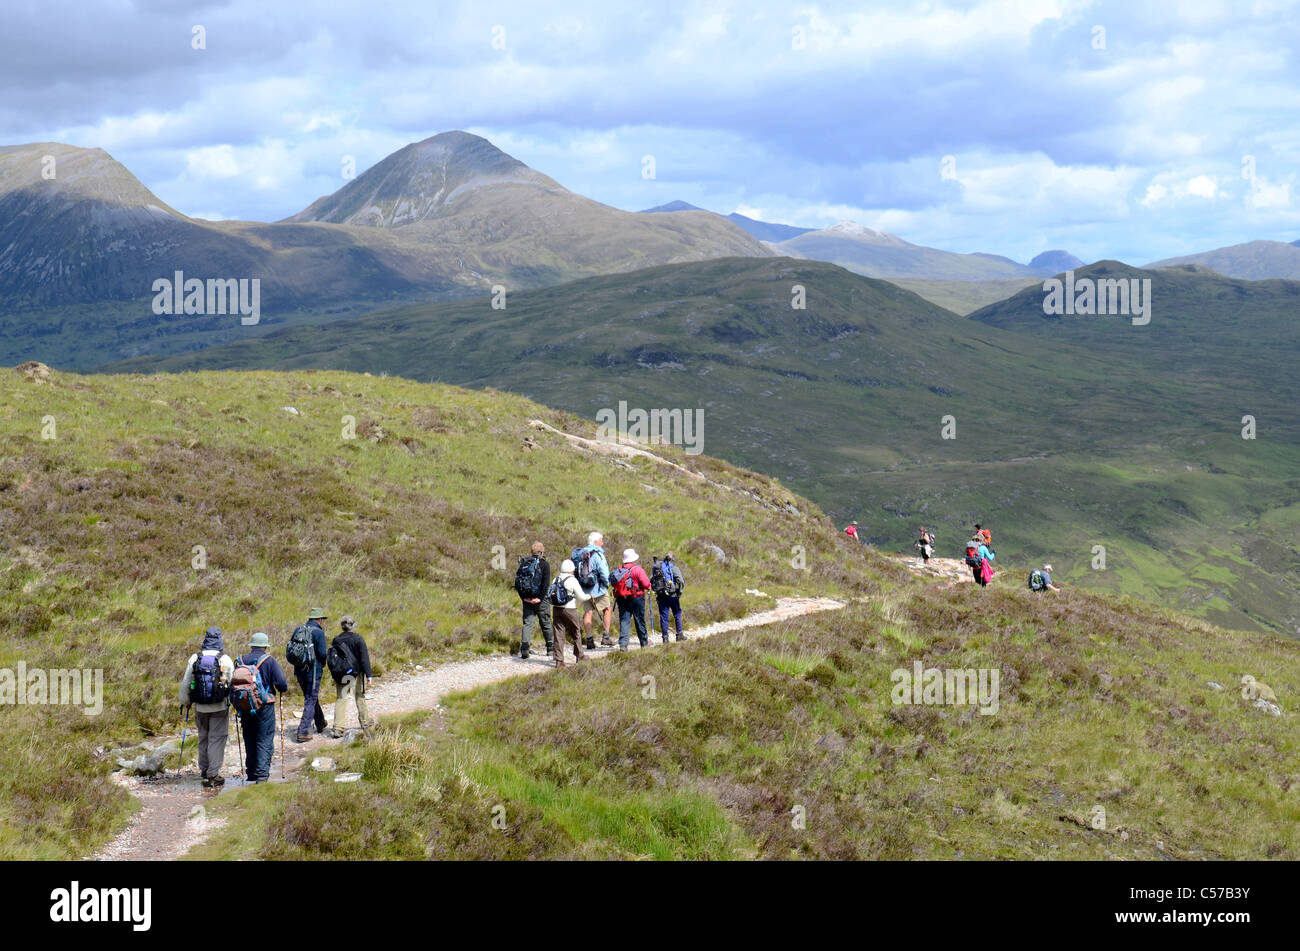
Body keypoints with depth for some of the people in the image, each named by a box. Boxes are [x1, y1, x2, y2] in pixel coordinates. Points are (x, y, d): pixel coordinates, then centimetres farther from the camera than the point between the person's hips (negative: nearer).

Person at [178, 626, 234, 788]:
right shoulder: (225, 660, -10)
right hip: (220, 707, -3)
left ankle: (204, 770, 26)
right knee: (217, 739, 2)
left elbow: (185, 683, 4)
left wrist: (185, 702, 19)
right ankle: (213, 775, -1)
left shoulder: (194, 658, -2)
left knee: (203, 738, 18)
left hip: (200, 707, 3)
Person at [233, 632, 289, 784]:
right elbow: (282, 684, -13)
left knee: (249, 741, 15)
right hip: (265, 707, -4)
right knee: (265, 741, -1)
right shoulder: (269, 661, -7)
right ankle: (262, 774, -11)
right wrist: (284, 689, 9)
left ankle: (251, 773, 21)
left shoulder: (240, 661, 4)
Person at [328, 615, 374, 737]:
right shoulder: (358, 639, -11)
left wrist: (334, 677, 17)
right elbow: (364, 658, -13)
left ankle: (338, 728, -7)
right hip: (357, 673, -2)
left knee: (341, 699, 3)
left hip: (341, 675, 2)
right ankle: (365, 724, 27)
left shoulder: (336, 640, 1)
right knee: (360, 698, 14)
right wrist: (369, 676, -12)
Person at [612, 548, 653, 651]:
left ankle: (623, 643, -12)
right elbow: (646, 583, -14)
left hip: (621, 599, 3)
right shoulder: (638, 569, -12)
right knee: (640, 620, 11)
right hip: (636, 597, -3)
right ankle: (644, 641, 25)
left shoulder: (618, 570, 3)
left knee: (624, 620, 1)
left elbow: (614, 583, 5)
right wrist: (648, 586, 7)